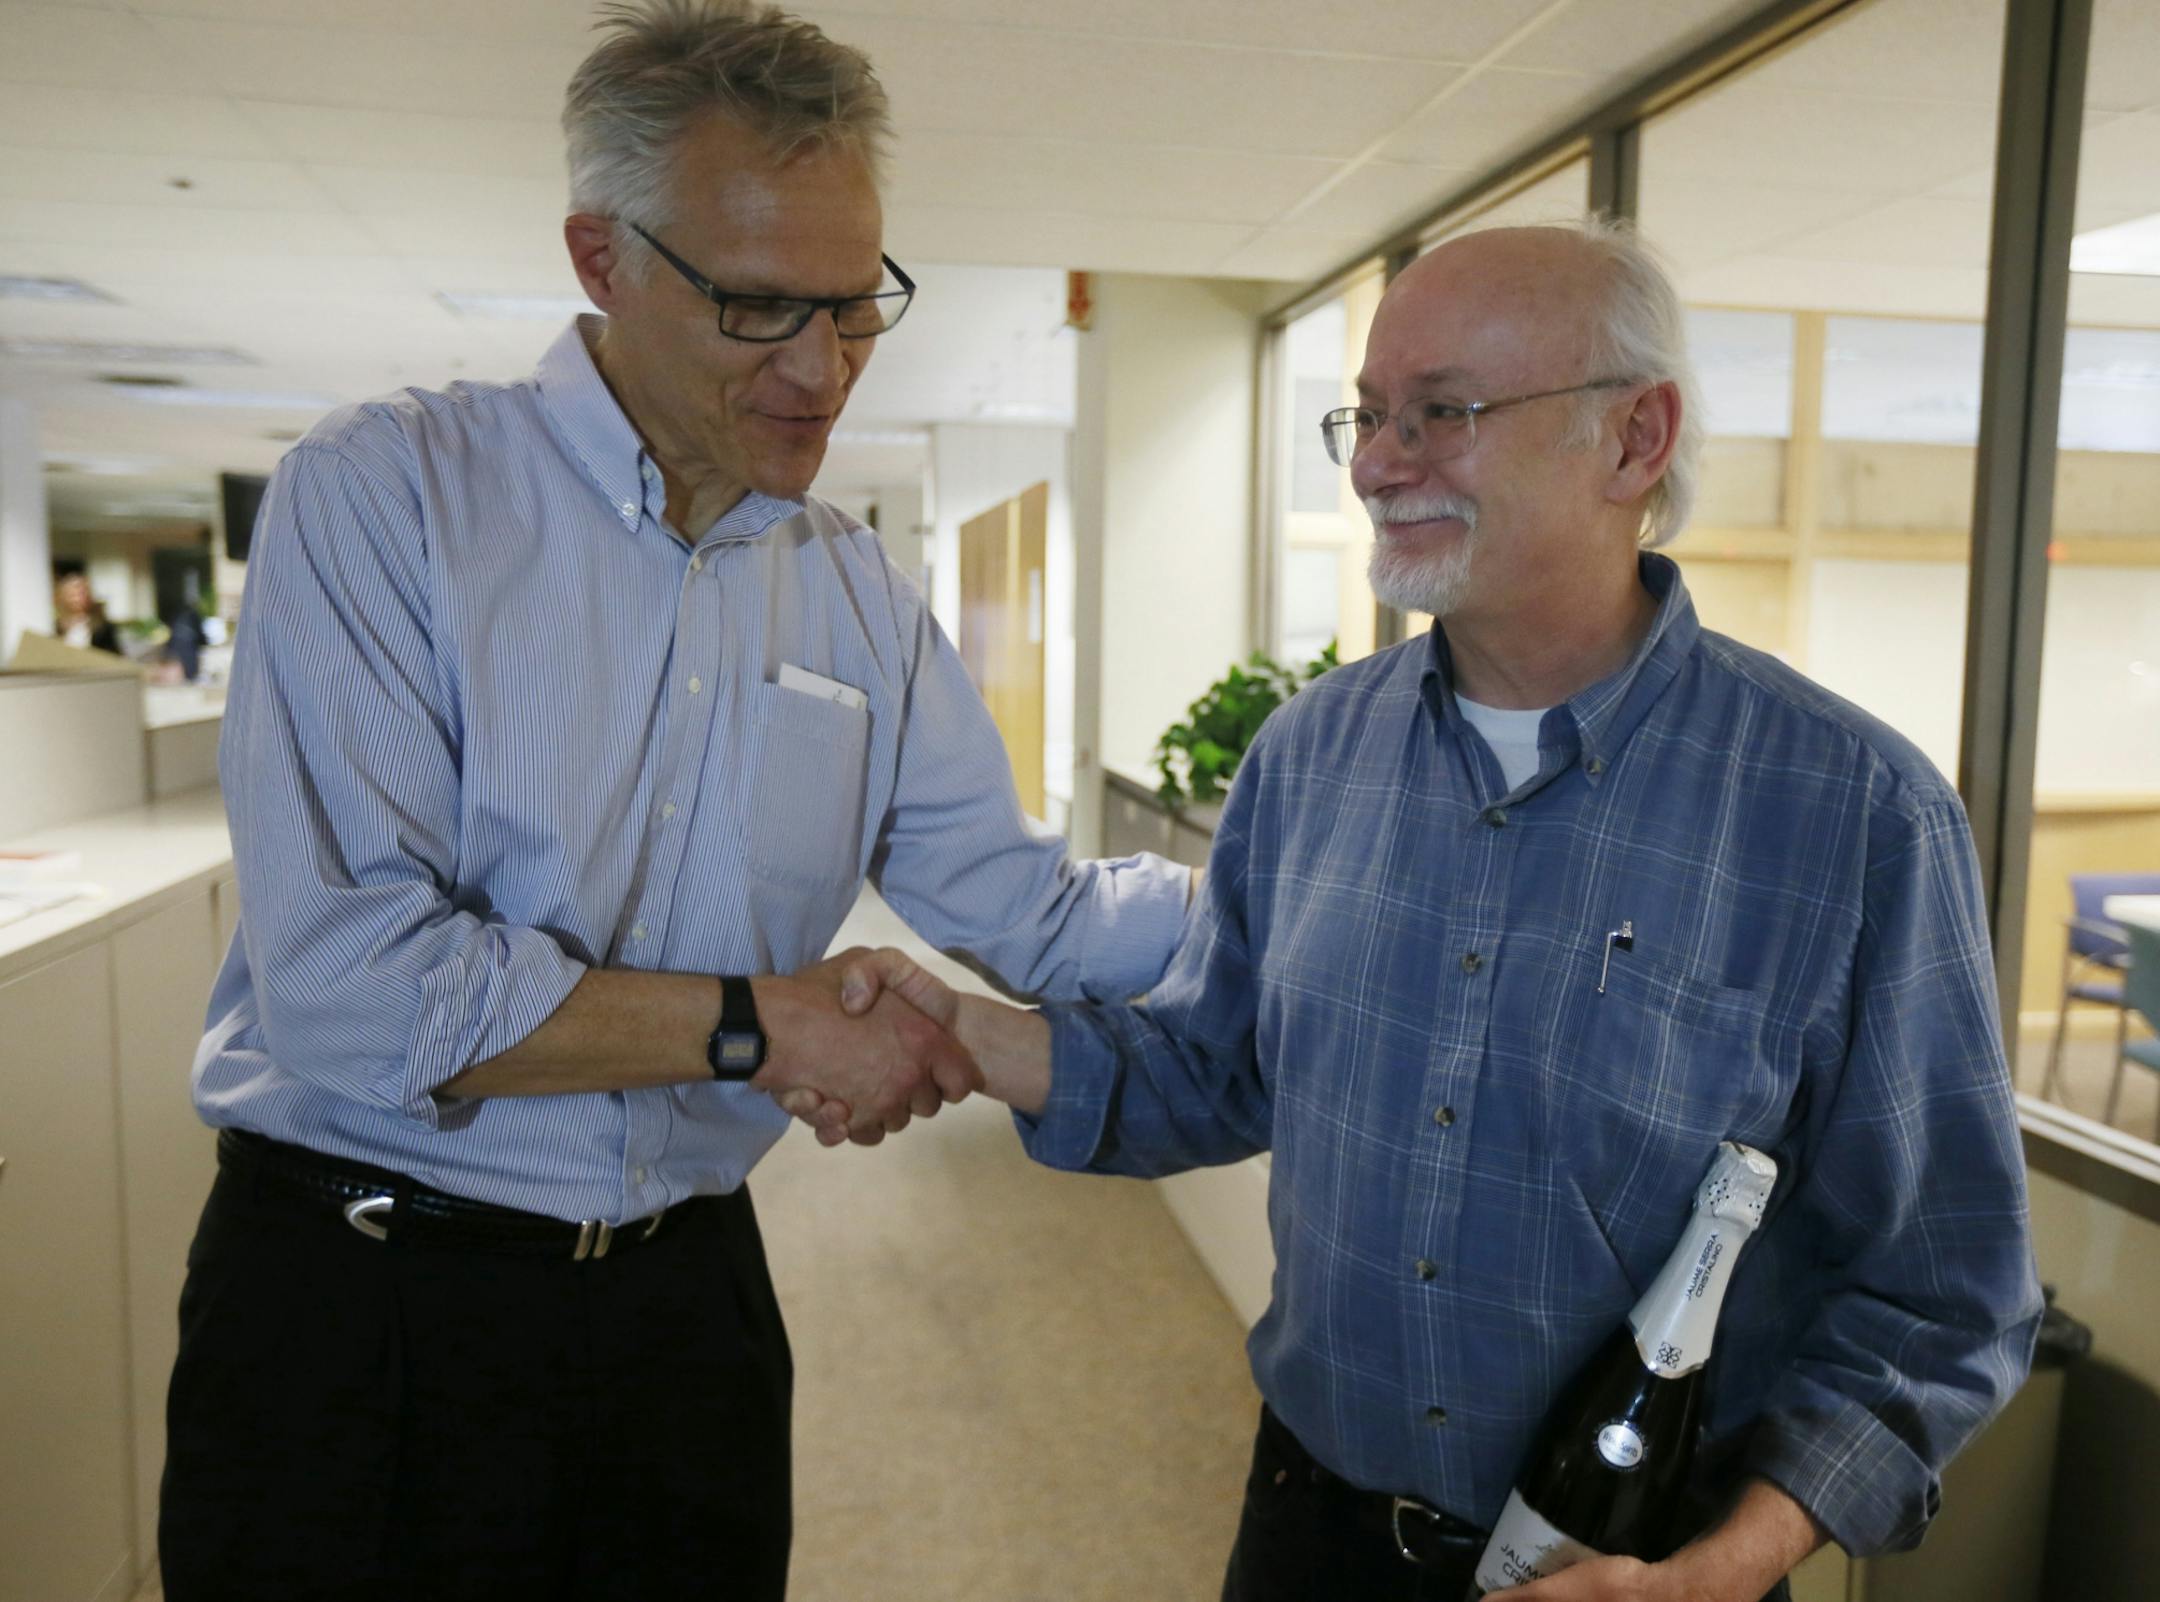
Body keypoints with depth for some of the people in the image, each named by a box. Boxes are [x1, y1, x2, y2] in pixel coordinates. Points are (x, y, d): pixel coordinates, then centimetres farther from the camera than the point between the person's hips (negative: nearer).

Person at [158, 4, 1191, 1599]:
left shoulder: (858, 594, 3)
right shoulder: (383, 494, -12)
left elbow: (1037, 915, 3)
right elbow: (352, 989, -22)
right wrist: (765, 1027, -17)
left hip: (686, 1292, 4)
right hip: (363, 1309, -3)